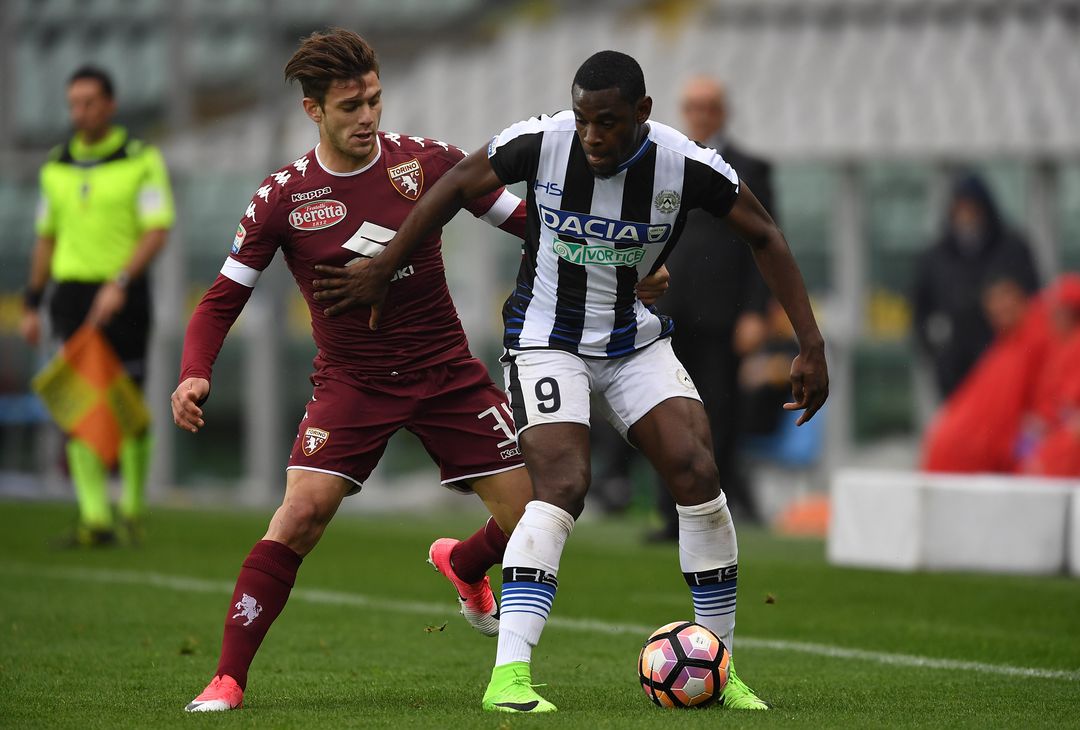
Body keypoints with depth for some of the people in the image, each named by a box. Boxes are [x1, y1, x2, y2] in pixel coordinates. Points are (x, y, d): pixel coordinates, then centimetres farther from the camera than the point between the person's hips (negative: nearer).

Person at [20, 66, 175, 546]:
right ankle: (95, 520, -12)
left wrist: (119, 283, -24)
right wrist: (32, 305, 13)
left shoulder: (142, 160, -4)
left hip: (123, 297, -3)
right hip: (72, 294, 3)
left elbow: (158, 231, -12)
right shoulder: (56, 167, 11)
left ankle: (134, 502, 25)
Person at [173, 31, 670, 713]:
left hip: (446, 371, 2)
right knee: (303, 511, -23)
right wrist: (195, 374, -20)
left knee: (536, 515, -3)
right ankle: (228, 678, -12)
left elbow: (524, 220, 2)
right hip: (352, 381, -2)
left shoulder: (426, 161, -5)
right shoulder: (284, 197, -8)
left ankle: (461, 565, 35)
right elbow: (223, 299, -2)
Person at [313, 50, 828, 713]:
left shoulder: (687, 167, -16)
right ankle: (508, 676, -29)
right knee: (562, 486, -23)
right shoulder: (542, 142, -19)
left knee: (697, 472, -14)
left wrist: (811, 346, -7)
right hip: (547, 340, -2)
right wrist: (382, 271, 2)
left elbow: (765, 237, -4)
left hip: (636, 340, 3)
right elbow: (458, 187, -2)